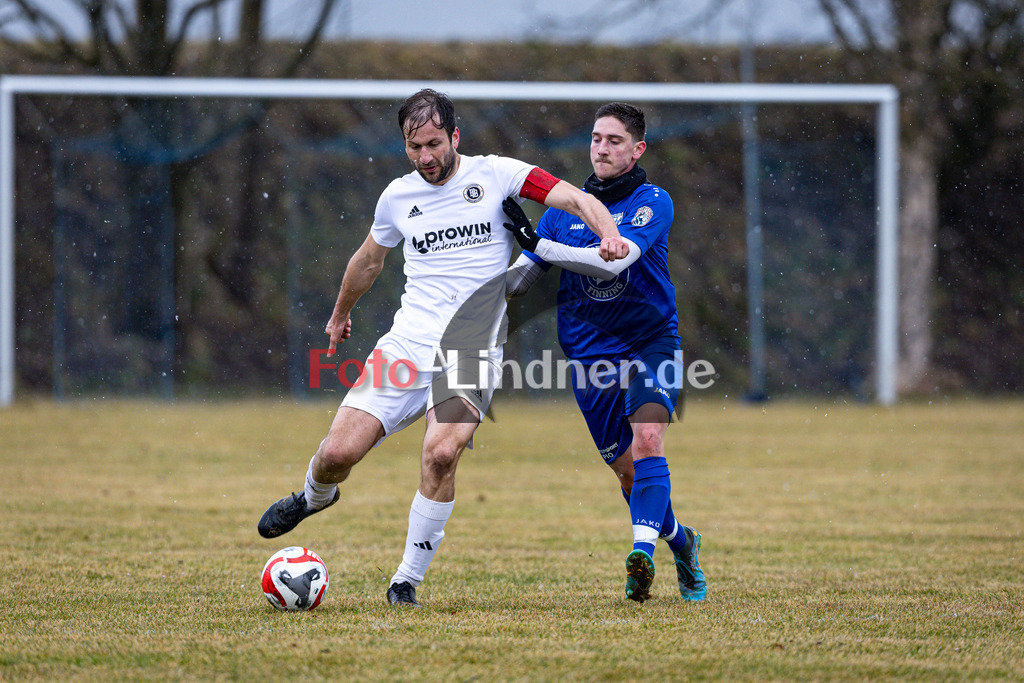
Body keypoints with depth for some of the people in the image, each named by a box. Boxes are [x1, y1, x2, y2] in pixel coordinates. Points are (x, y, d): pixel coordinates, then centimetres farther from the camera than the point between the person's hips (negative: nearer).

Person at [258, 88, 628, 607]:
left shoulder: (494, 175, 0)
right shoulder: (397, 197, 11)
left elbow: (573, 197, -8)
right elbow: (369, 258, 29)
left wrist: (608, 233, -28)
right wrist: (341, 314, 44)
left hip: (472, 350, -3)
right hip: (407, 344, 3)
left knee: (440, 453, -27)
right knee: (338, 452, -9)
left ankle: (408, 580, -11)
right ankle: (314, 497, 30)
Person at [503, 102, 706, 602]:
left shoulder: (652, 202, -8)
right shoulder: (564, 207, 6)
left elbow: (613, 261, -25)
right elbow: (517, 280, 8)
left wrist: (539, 245, -30)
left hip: (650, 340, -4)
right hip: (589, 351, 4)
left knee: (647, 439, -26)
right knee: (626, 469, 7)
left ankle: (642, 549, -36)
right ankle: (680, 541, 31)